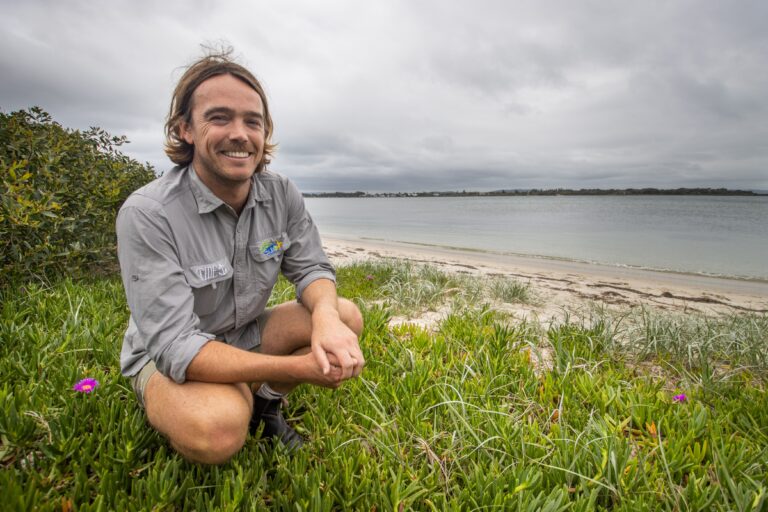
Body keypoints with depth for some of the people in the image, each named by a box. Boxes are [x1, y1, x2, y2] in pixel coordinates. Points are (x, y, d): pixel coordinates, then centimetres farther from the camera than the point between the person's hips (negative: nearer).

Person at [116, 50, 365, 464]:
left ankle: (262, 403, 5)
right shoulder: (146, 214, -25)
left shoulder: (281, 194, -10)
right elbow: (176, 346, -29)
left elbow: (311, 268, -7)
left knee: (346, 317, -15)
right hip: (165, 356, -5)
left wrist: (326, 315, -33)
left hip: (248, 334, 5)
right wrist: (301, 367, -36)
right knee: (218, 428, -36)